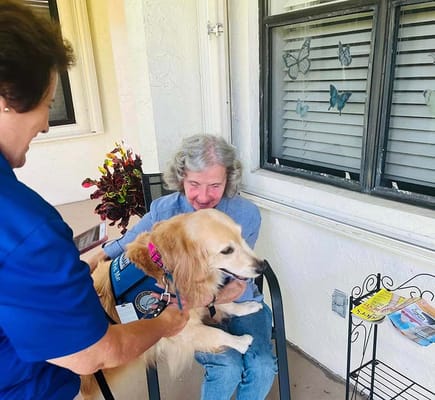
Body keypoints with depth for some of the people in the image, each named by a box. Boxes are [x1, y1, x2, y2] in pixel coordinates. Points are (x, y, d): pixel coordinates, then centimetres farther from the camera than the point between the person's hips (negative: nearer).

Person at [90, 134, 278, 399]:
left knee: (262, 367, -21)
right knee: (227, 367, -24)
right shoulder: (163, 210, -8)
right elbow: (121, 249, 3)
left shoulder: (247, 214, -11)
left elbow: (238, 281, -10)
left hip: (240, 302, 2)